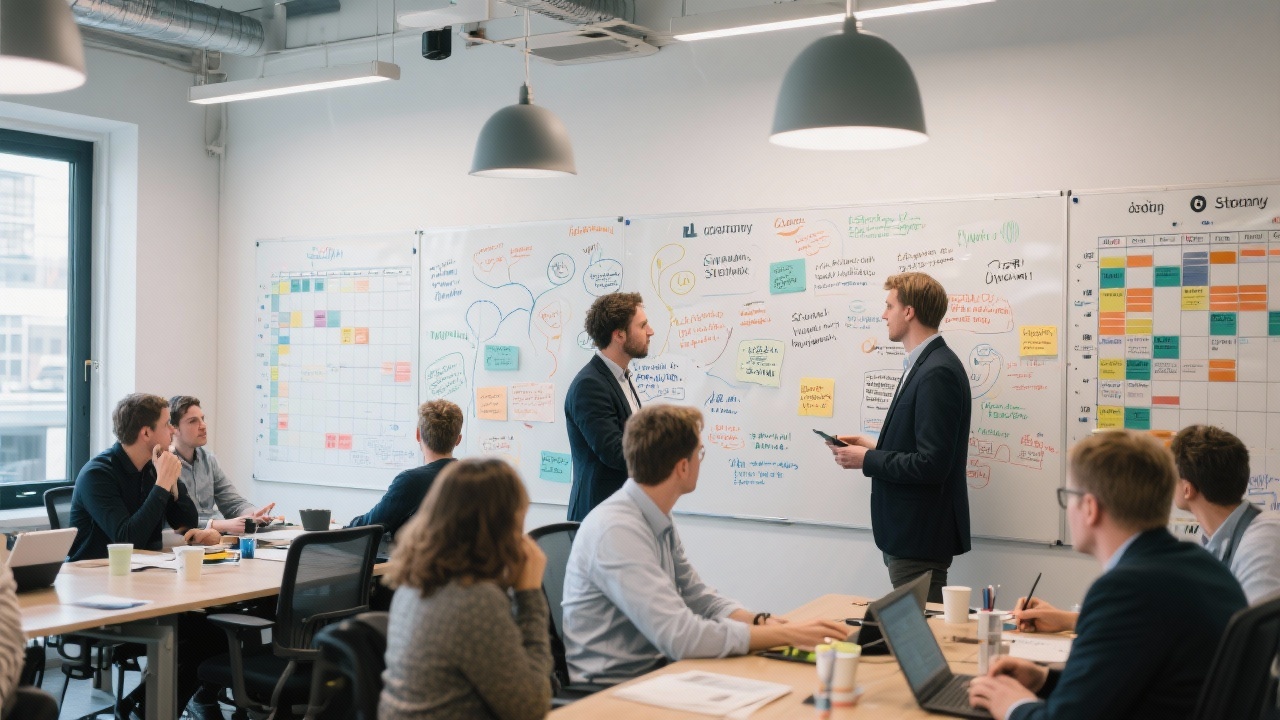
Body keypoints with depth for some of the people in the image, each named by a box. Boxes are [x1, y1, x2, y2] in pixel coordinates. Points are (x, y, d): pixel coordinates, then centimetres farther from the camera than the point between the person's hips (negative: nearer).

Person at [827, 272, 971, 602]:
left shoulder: (937, 372, -20)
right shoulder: (923, 364, 12)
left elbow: (932, 464, -25)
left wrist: (866, 460, -15)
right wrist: (874, 446, 8)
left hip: (921, 538, -10)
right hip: (908, 534, 10)